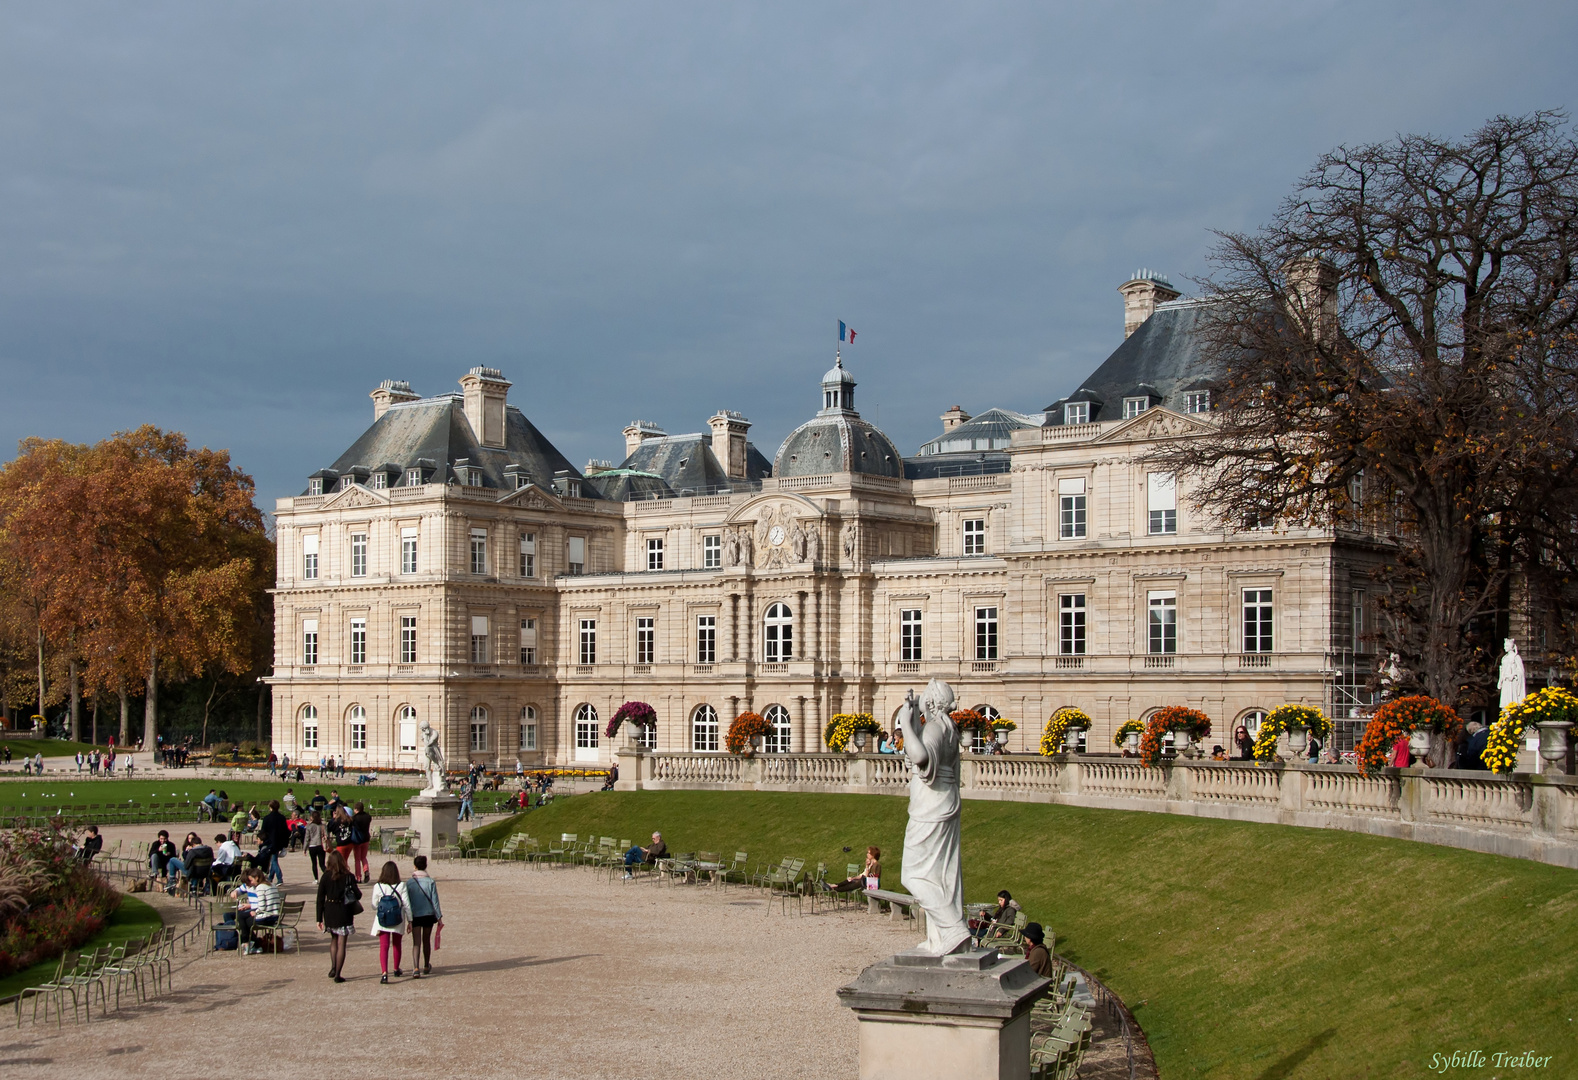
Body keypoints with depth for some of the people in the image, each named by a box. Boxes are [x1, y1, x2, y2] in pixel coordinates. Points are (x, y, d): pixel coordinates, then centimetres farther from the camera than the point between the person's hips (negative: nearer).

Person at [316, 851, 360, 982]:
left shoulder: (326, 877, -3)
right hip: (344, 912, -2)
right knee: (341, 943, 3)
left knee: (334, 939, 24)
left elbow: (320, 898, -2)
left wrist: (319, 918, 3)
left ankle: (333, 967, 13)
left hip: (329, 911, 2)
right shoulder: (348, 877, -8)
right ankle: (337, 974, 2)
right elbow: (358, 895, -6)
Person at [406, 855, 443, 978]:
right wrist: (439, 917, 2)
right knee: (426, 941, 17)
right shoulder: (430, 882, -6)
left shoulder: (409, 883, -3)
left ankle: (416, 968, -20)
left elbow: (406, 902, 0)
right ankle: (426, 967, 32)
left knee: (416, 942, -3)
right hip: (428, 915, 1)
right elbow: (435, 900, -4)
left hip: (414, 916, -1)